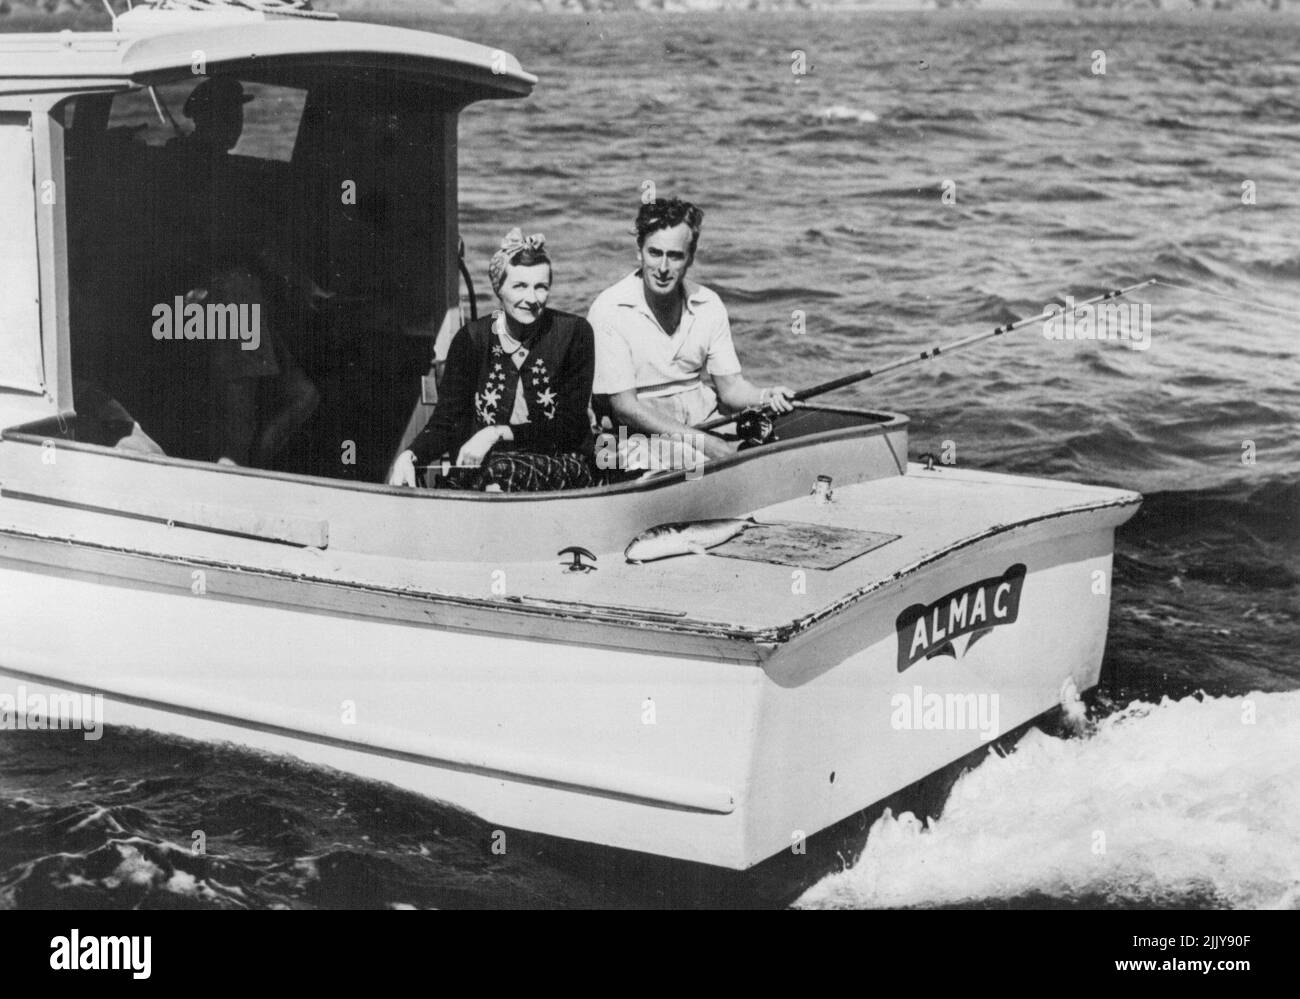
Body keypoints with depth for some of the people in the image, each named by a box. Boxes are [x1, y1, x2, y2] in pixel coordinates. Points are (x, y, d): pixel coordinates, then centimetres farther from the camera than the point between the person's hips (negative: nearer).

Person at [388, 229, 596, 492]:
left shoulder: (574, 333, -4)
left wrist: (499, 433, -18)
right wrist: (409, 456, -22)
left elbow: (569, 427, -6)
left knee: (502, 468, -36)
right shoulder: (471, 339, 2)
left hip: (560, 464, -1)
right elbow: (444, 422, 0)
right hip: (480, 465, 1)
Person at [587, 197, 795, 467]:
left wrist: (766, 396, -18)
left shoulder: (709, 306, 3)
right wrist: (702, 443, -24)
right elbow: (624, 406, -17)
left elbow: (731, 387, 7)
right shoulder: (609, 311, -14)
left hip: (705, 421, 5)